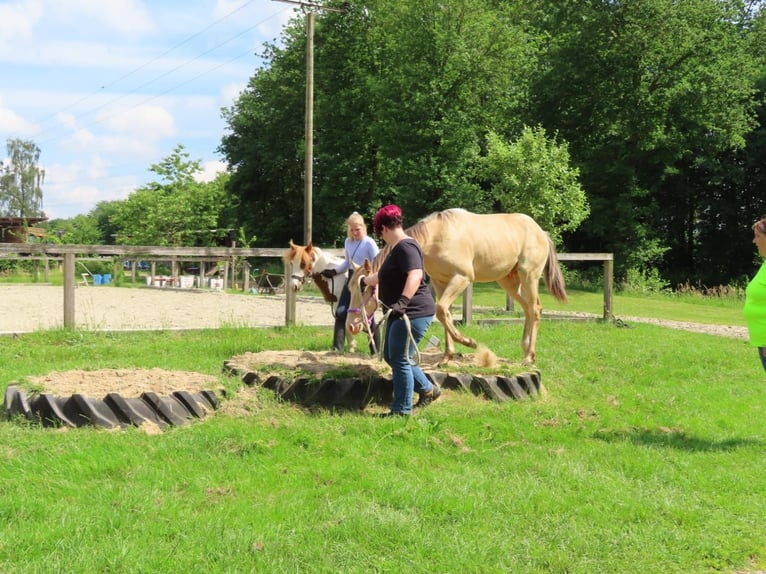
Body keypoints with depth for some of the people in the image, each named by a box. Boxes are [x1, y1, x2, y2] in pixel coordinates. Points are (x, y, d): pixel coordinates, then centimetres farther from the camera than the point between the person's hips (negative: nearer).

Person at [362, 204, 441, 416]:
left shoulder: (405, 246, -15)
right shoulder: (397, 248, 17)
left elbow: (415, 275, -32)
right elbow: (384, 277, 35)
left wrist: (403, 301, -41)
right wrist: (365, 279, 51)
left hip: (413, 313, -11)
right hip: (400, 314, 11)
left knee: (399, 359, -6)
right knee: (391, 356, 17)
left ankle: (402, 410, 3)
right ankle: (428, 390, 29)